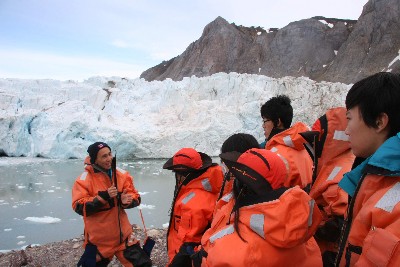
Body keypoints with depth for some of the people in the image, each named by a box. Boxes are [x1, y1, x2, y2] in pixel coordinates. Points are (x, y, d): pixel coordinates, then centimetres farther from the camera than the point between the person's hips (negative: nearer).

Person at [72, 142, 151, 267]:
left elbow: (135, 197, 0)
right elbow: (79, 207, -17)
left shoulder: (122, 175, 0)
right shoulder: (84, 180, -12)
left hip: (123, 235, 3)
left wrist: (126, 200, -22)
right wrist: (103, 196, -26)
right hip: (98, 239, -3)